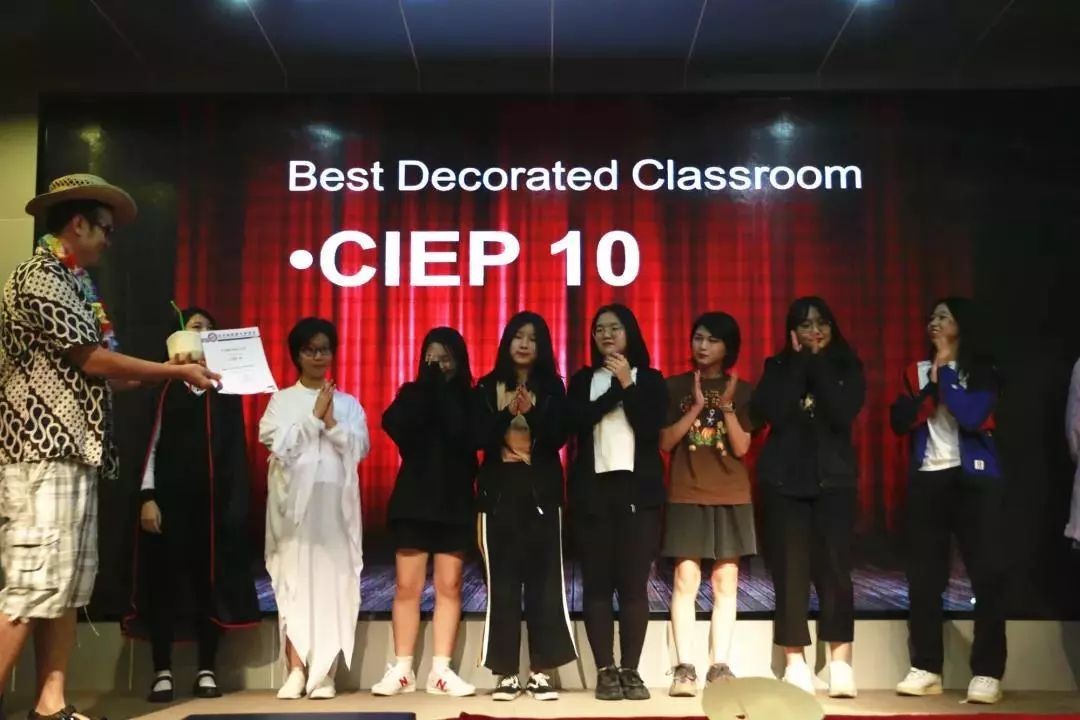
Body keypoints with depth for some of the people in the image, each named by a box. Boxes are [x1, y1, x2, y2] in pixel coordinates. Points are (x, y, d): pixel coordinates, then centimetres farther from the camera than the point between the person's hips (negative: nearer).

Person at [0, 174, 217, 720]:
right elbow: (92, 359, -11)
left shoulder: (70, 283, 19)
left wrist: (164, 374, 16)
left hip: (74, 452, 10)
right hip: (44, 452, -10)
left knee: (69, 586, 8)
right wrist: (176, 370, -5)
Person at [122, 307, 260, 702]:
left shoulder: (226, 388, 11)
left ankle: (206, 671, 11)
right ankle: (163, 673, 7)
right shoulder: (163, 385, 5)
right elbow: (151, 443, 1)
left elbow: (236, 448, 9)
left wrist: (238, 501, 3)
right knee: (165, 580, -1)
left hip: (215, 498, 2)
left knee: (210, 581, 3)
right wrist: (147, 497, -8)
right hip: (171, 496, -2)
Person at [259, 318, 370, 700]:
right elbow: (278, 444, -3)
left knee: (332, 581, -4)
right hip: (294, 499, -1)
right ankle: (296, 671, -4)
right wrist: (314, 416, -6)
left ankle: (324, 672, -1)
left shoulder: (348, 403, 14)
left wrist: (331, 422, -9)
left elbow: (359, 448, 3)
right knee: (294, 581, -6)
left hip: (335, 500, 1)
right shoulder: (282, 400, 11)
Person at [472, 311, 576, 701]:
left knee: (544, 580, -3)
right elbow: (477, 438, -2)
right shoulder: (487, 387, 7)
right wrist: (508, 413, -16)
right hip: (499, 490, 0)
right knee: (502, 582, -1)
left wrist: (533, 411, -18)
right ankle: (506, 674, 4)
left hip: (541, 490, 0)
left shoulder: (552, 387, 7)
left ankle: (541, 672, 3)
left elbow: (558, 438, -3)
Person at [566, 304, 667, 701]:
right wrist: (616, 387, -10)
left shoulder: (650, 379, 9)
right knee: (597, 582, 0)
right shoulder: (583, 380, 12)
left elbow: (651, 428, -7)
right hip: (593, 489, 1)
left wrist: (629, 384, -11)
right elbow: (576, 421, -8)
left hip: (638, 489, -1)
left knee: (634, 583, -2)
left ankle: (630, 670, 4)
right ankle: (605, 671, 4)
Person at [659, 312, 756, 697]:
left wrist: (727, 406, -15)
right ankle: (684, 668, -4)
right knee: (686, 580, -7)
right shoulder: (674, 387, 5)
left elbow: (741, 448, -2)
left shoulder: (742, 390, 6)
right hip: (686, 495, -1)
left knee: (725, 582, 1)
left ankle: (719, 667, 6)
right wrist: (697, 406, -12)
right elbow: (665, 442, -2)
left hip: (731, 496, 1)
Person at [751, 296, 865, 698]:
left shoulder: (848, 368, 6)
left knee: (834, 571, -6)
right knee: (790, 572, -1)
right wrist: (799, 360, -8)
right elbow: (772, 413, -12)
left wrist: (818, 362, -9)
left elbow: (843, 413, -12)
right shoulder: (778, 367, 7)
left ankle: (841, 665, 1)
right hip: (784, 481, 0)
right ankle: (795, 665, 6)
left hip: (833, 480, 0)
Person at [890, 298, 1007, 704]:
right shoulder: (917, 372, 12)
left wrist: (945, 370, -9)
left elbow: (971, 416, -17)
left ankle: (987, 674, -2)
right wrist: (931, 384, -9)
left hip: (974, 479, -3)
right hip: (927, 480, 4)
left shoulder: (982, 372, 2)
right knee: (923, 577, 3)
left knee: (986, 574, -7)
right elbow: (900, 422, 0)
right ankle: (926, 669, 10)